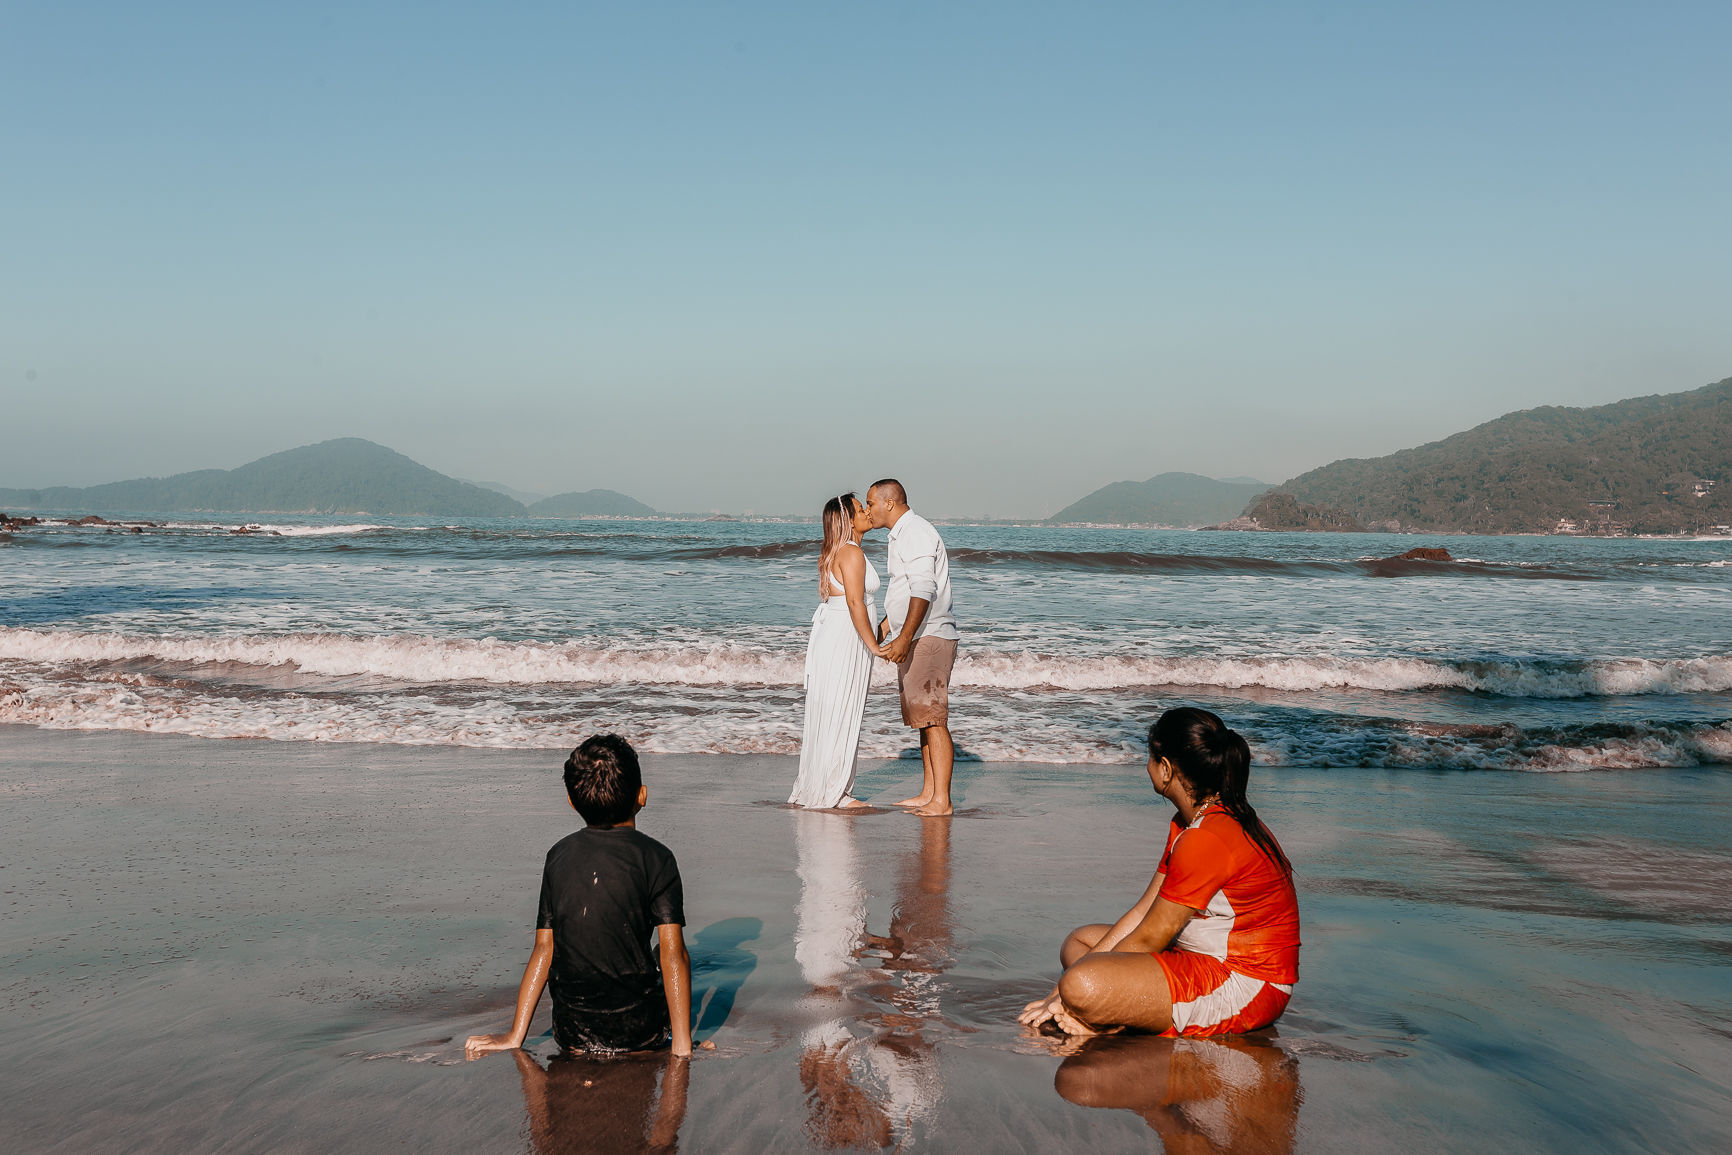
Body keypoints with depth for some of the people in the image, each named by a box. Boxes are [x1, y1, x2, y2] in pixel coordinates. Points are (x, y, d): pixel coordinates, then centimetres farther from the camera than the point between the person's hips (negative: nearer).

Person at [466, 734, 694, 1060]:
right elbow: (673, 953, -15)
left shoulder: (559, 855, 4)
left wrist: (514, 1036, 7)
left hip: (571, 1034, 4)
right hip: (639, 1032, -4)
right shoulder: (654, 856, -9)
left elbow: (543, 951, 3)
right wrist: (682, 1045, -15)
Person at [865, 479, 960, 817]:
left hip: (929, 638, -11)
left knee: (933, 719, -12)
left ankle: (941, 800, -13)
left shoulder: (916, 532, -13)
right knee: (922, 719, 11)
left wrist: (904, 638, -30)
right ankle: (928, 793, 14)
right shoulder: (901, 535, 19)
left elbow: (923, 590, -24)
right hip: (913, 641, 11)